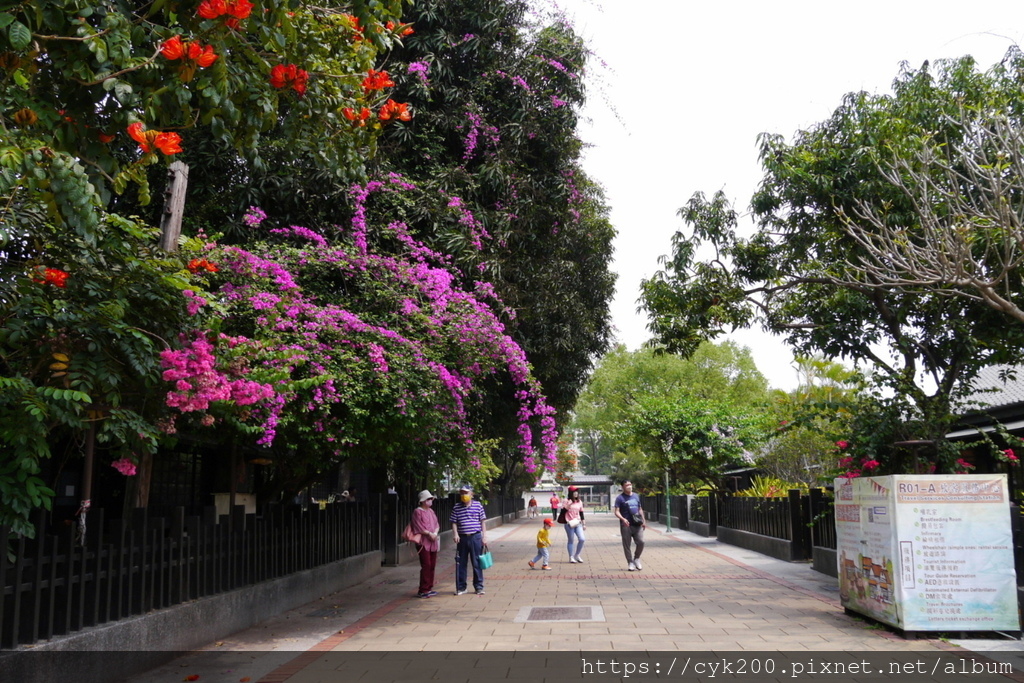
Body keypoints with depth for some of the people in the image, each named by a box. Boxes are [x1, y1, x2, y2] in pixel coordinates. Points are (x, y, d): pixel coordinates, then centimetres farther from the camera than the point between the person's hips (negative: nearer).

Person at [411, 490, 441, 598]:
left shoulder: (431, 511, 16)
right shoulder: (417, 512, -6)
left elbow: (436, 524, 14)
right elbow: (419, 527, -12)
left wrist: (435, 533, -5)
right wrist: (429, 534, -15)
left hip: (433, 542, 7)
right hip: (423, 541, -7)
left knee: (432, 565, 9)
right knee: (426, 566, -9)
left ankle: (429, 588, 18)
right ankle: (423, 590, -4)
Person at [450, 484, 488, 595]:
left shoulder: (478, 505, 2)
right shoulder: (456, 507, 3)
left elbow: (482, 521, 5)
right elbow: (454, 522, 5)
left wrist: (484, 536, 0)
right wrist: (455, 534, -11)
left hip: (475, 537, -1)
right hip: (462, 538, 1)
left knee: (477, 563, 4)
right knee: (461, 564, 6)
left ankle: (479, 587, 13)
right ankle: (461, 587, 16)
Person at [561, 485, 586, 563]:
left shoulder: (579, 502, 11)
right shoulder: (566, 501, -4)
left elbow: (581, 513, 16)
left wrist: (584, 524, 15)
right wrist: (567, 506, -23)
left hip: (578, 523, 4)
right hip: (569, 524, -4)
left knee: (582, 539, -5)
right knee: (571, 541, 2)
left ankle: (577, 555, 14)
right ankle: (571, 557, 16)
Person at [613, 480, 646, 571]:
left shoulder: (636, 496, 15)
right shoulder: (620, 498, -2)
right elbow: (617, 512, -9)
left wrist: (644, 520, 13)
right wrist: (623, 519, -26)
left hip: (637, 524, 4)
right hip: (626, 525, -4)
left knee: (641, 542, -3)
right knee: (627, 545, 0)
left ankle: (636, 558, 19)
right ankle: (630, 562, 11)